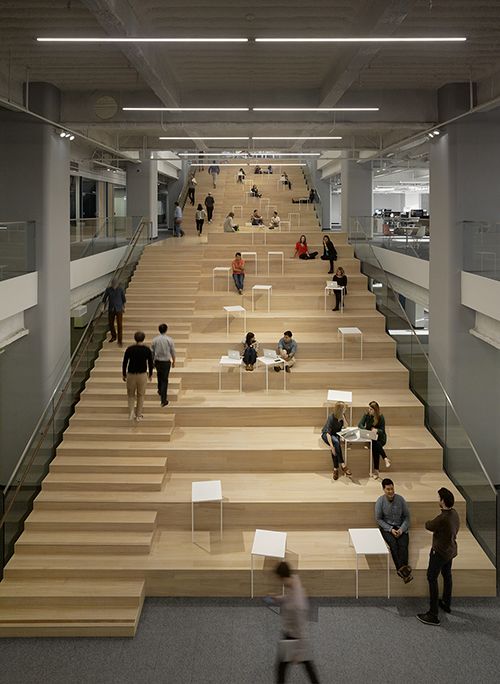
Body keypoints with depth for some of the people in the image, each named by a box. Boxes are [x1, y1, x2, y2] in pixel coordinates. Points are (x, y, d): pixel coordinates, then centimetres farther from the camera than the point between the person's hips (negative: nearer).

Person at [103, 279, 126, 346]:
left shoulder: (120, 289, -8)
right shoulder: (108, 289, -7)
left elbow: (123, 298, 4)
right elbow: (104, 298, 4)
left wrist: (124, 307, 5)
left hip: (119, 309, -2)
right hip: (111, 309, 2)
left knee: (119, 325, -5)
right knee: (110, 323, 13)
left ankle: (120, 341, 0)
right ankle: (113, 336, 37)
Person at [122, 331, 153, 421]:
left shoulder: (129, 349, -6)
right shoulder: (147, 350, -6)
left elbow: (124, 362, -3)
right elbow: (150, 363, 0)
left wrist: (124, 374, 9)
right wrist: (150, 374, 14)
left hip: (131, 374, 0)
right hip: (142, 374, 0)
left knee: (131, 395, 15)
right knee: (141, 395, 13)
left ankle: (131, 413, -2)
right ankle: (139, 415, 16)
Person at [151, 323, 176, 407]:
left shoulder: (155, 340, -6)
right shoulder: (169, 340, -10)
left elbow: (152, 352, 2)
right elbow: (173, 352, -3)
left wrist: (152, 362, 16)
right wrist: (173, 362, 12)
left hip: (157, 361, 2)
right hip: (166, 362, -2)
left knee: (159, 376, 29)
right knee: (165, 380, 2)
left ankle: (160, 390, 49)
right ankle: (163, 399, -3)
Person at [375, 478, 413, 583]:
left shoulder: (400, 499, -5)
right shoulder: (380, 501, -8)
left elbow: (407, 516, 2)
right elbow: (378, 519, -4)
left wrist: (402, 529, -13)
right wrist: (390, 529, -14)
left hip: (400, 527, 1)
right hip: (386, 527, -1)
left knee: (403, 544, -27)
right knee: (393, 543, -30)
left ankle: (401, 570, -41)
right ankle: (402, 569, -42)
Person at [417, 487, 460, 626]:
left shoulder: (442, 519, -33)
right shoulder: (454, 513, -5)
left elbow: (429, 526, -15)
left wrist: (428, 522, 7)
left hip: (440, 552, -9)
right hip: (451, 550, 9)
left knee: (432, 579, 0)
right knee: (447, 575, 25)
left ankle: (433, 615, 1)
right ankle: (447, 604, 43)